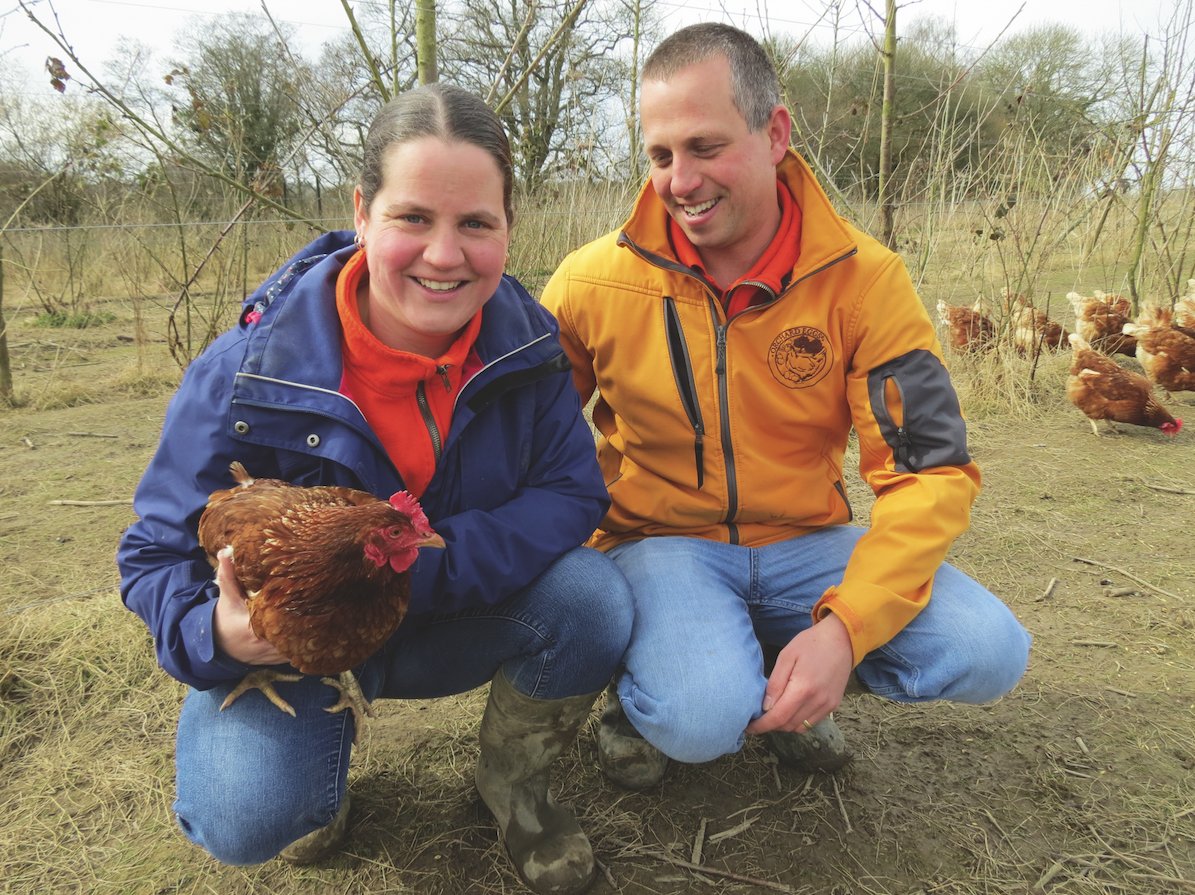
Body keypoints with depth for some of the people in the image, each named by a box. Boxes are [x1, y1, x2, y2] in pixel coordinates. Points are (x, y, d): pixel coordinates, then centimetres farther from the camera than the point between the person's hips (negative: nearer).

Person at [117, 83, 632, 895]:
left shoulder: (525, 340, -15)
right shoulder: (252, 370, -23)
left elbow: (572, 494, -17)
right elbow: (158, 553, -15)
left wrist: (431, 564, -32)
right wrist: (220, 634, -39)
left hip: (455, 623, 2)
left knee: (593, 599, -25)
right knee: (248, 817, -28)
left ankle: (514, 785, 7)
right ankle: (322, 742, 13)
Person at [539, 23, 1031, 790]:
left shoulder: (863, 279, -9)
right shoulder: (595, 280, -10)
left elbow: (930, 470, -11)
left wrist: (845, 626, -25)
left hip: (805, 545, 3)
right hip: (660, 542, -2)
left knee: (988, 652, -19)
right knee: (702, 717, -31)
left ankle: (780, 675, 9)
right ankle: (651, 679, 7)